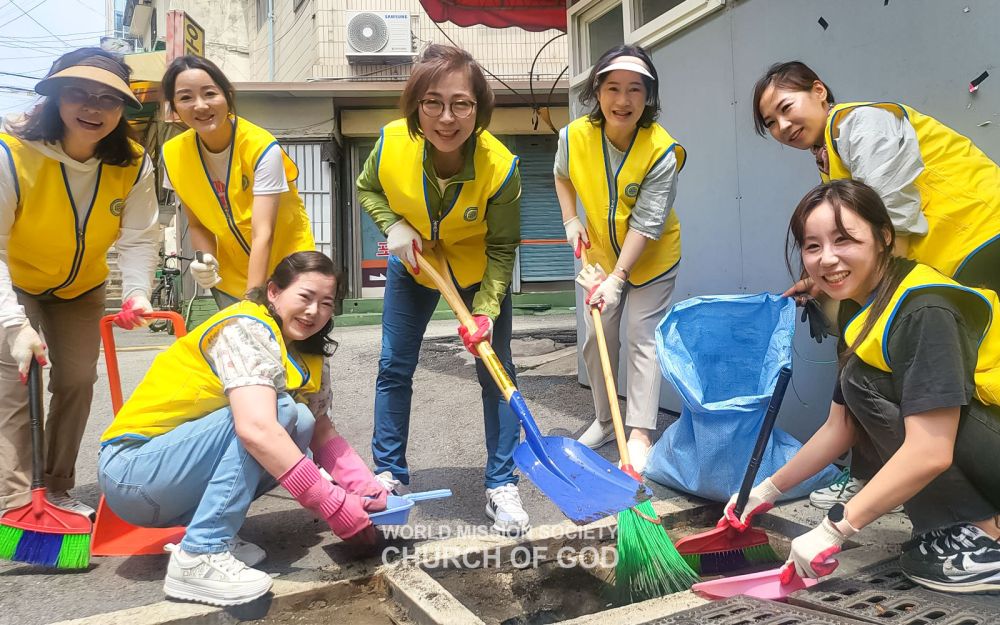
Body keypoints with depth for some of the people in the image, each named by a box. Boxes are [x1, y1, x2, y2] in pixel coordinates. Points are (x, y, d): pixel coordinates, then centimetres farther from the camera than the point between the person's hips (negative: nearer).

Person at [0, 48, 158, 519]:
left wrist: (136, 292, -37)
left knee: (77, 381, 7)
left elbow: (138, 238, -19)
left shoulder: (134, 164, -22)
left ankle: (57, 489, 24)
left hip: (80, 288, 4)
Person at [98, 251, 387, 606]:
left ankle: (203, 529, -1)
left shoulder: (306, 358, 6)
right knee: (277, 411, -24)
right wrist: (336, 508, -34)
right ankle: (199, 555, -24)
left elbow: (322, 433, 3)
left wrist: (368, 488, -14)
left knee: (299, 423, -8)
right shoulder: (248, 329, -21)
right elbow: (256, 429, -36)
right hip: (132, 469, -8)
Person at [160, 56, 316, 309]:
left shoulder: (262, 148, -25)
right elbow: (197, 224, 1)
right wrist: (206, 261, -20)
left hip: (286, 266, -3)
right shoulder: (174, 155, -11)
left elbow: (262, 234, -31)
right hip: (231, 275, 4)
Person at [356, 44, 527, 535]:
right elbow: (367, 189, -4)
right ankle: (389, 473, 23)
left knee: (496, 372, -1)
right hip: (412, 264, 2)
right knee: (393, 367, 5)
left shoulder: (501, 168, -34)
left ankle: (501, 485, 14)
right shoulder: (391, 145, -28)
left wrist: (487, 309, -31)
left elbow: (501, 249, -20)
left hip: (478, 270, -2)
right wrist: (392, 226, -22)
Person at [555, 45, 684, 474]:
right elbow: (562, 176, 8)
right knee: (598, 338, 10)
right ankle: (604, 421, 27)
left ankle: (640, 436, -2)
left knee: (643, 338, -7)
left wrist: (618, 278, -28)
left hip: (651, 257, -4)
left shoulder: (662, 152, -26)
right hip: (601, 253, 4)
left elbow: (645, 224, -26)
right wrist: (571, 220, -5)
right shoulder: (575, 137, -17)